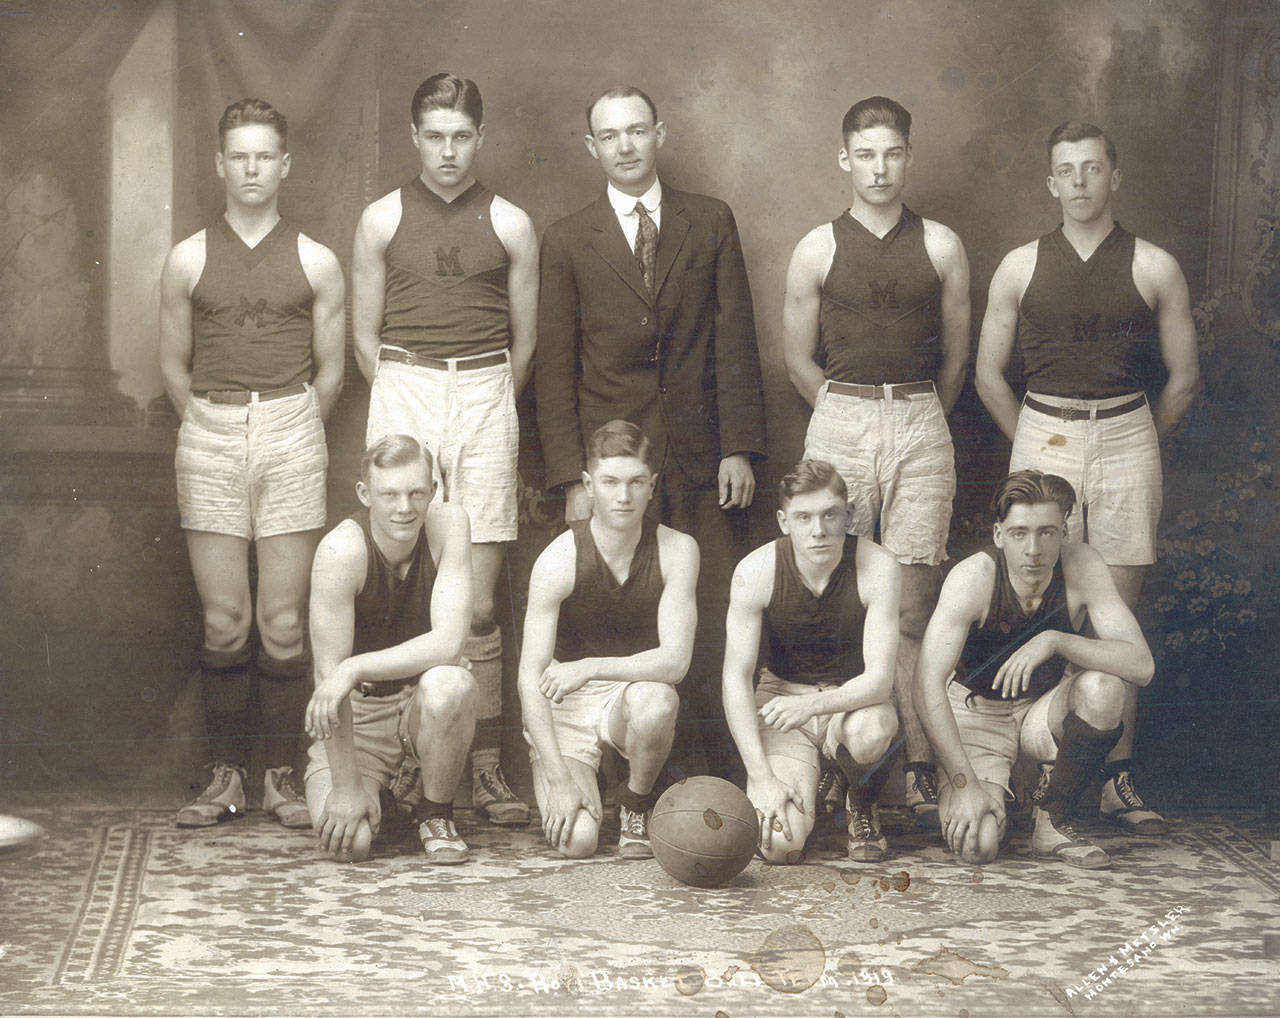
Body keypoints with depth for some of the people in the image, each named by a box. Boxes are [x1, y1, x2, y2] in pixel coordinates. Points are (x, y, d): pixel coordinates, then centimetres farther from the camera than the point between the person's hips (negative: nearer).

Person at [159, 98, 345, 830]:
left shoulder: (315, 263, 8)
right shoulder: (189, 260, 10)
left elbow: (331, 370, 10)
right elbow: (173, 365, 13)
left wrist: (294, 431, 5)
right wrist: (206, 421, 6)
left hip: (292, 433, 0)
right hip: (210, 439, 1)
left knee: (284, 622, -3)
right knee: (224, 622, -2)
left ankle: (283, 777, 5)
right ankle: (227, 775, 7)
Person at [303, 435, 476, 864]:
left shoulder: (448, 523, -14)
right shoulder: (341, 550, -21)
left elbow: (448, 643, -21)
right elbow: (330, 674, -21)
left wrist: (354, 669, -31)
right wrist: (347, 786, -22)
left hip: (422, 700, 1)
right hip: (357, 713, -1)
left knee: (448, 685, -35)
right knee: (349, 840, -23)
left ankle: (436, 814, -6)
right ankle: (380, 787, 16)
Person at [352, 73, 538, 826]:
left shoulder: (511, 226, 8)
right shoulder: (383, 220, 9)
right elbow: (365, 337, 12)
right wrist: (407, 396, 9)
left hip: (485, 397, 0)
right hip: (402, 394, 0)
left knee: (478, 604, -3)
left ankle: (486, 767, 2)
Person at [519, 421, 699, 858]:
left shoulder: (676, 551, -11)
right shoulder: (558, 560, -16)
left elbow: (675, 660, -17)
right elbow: (530, 677, -17)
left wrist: (590, 668, -27)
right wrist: (559, 779, -24)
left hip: (634, 694, 1)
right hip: (565, 707, -1)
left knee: (656, 702, -37)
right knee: (576, 840, -22)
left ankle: (636, 805, -5)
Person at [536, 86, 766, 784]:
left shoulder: (711, 223, 10)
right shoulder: (566, 242, 7)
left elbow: (735, 344, 7)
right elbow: (555, 370, 5)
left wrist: (739, 449, -2)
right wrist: (571, 478, -3)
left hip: (701, 462, 1)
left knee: (717, 631, -2)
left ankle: (726, 781, 5)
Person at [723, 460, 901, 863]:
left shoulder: (877, 568, -19)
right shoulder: (755, 572, -17)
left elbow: (879, 679, -21)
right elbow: (735, 677, -16)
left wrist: (813, 704, -39)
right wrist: (761, 777, -24)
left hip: (854, 696, 0)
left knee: (870, 731, -39)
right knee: (780, 844, -21)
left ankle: (862, 801, -2)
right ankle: (801, 794, 18)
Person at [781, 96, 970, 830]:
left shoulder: (941, 247, 6)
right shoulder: (817, 250, 6)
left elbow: (956, 356, 15)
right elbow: (800, 360, 12)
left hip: (921, 426, 0)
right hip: (839, 422, 0)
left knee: (912, 605, -4)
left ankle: (919, 768, -3)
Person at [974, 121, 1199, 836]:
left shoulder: (1155, 268, 5)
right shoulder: (1022, 267, 8)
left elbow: (1184, 380, 10)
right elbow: (990, 374, 13)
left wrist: (1134, 447, 9)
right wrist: (1038, 444, 9)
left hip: (1128, 438, 0)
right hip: (1042, 438, 1)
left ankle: (1118, 779, 4)